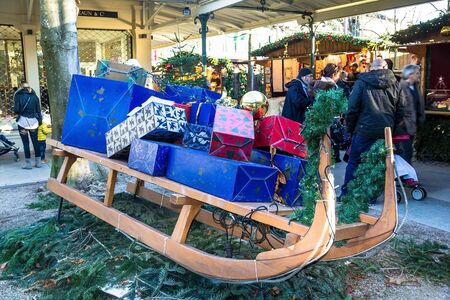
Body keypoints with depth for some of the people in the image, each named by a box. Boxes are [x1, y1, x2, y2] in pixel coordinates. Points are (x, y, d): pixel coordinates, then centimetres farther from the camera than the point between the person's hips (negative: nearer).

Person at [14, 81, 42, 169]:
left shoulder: (18, 96, -2)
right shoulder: (34, 96, 6)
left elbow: (16, 110, -6)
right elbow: (38, 110, 5)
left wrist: (19, 112, 16)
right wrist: (40, 121, 12)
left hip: (23, 121, -3)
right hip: (33, 121, 3)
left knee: (26, 143, 0)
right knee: (35, 142, 8)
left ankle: (28, 163, 2)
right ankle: (38, 162, 11)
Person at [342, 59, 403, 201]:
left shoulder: (362, 82, -2)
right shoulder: (394, 84, 9)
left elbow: (352, 108, -6)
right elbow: (400, 111, 12)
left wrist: (350, 129, 3)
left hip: (364, 129, -3)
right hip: (386, 131, 3)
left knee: (354, 162, 6)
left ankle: (345, 193, 9)